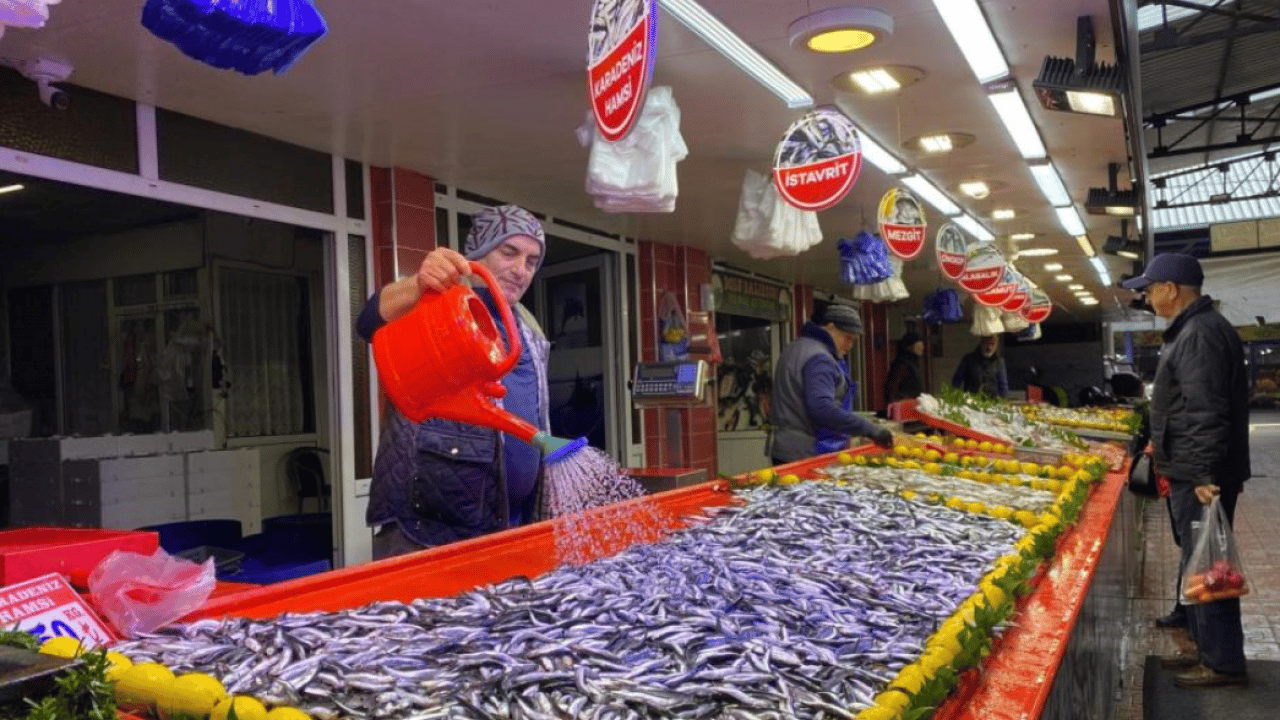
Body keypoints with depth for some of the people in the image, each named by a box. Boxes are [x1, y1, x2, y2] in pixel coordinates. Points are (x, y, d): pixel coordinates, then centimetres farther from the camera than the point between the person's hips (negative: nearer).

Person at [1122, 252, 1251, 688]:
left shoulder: (1200, 334, -19)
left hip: (1201, 478, -11)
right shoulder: (1193, 329, 16)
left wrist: (1204, 474, -27)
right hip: (1194, 472, 11)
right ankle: (1208, 648, 29)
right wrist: (1164, 447, 31)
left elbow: (1206, 412, -26)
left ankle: (1224, 664, 7)